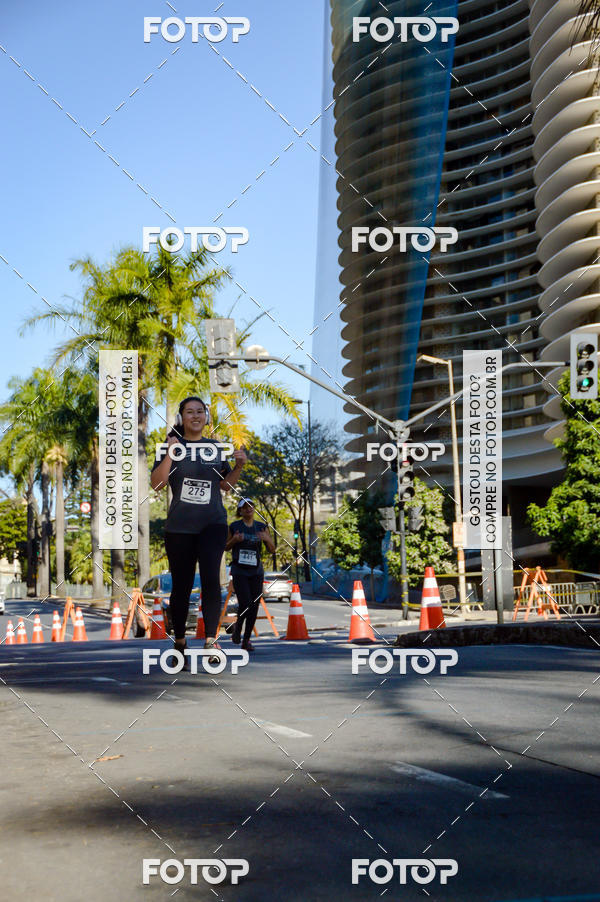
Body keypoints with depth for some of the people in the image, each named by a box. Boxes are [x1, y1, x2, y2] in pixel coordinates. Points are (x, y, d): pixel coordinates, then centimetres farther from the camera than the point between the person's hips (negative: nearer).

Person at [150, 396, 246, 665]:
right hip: (179, 527, -1)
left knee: (211, 577, -17)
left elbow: (226, 484, 17)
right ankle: (179, 641, 21)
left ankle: (211, 639, -17)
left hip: (213, 524, 1)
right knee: (181, 585, 6)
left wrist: (239, 466, 0)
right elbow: (156, 484, -7)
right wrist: (170, 453, -16)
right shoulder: (172, 446, 2)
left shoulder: (215, 448, 11)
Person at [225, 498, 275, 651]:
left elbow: (272, 549, 4)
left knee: (254, 607, -1)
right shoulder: (234, 526, 0)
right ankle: (238, 626, 15)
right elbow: (226, 547, 8)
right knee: (245, 604, -16)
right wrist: (234, 540, -13)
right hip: (239, 571, -3)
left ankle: (246, 640, 12)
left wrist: (267, 538, -17)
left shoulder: (261, 527, 6)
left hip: (256, 571, 3)